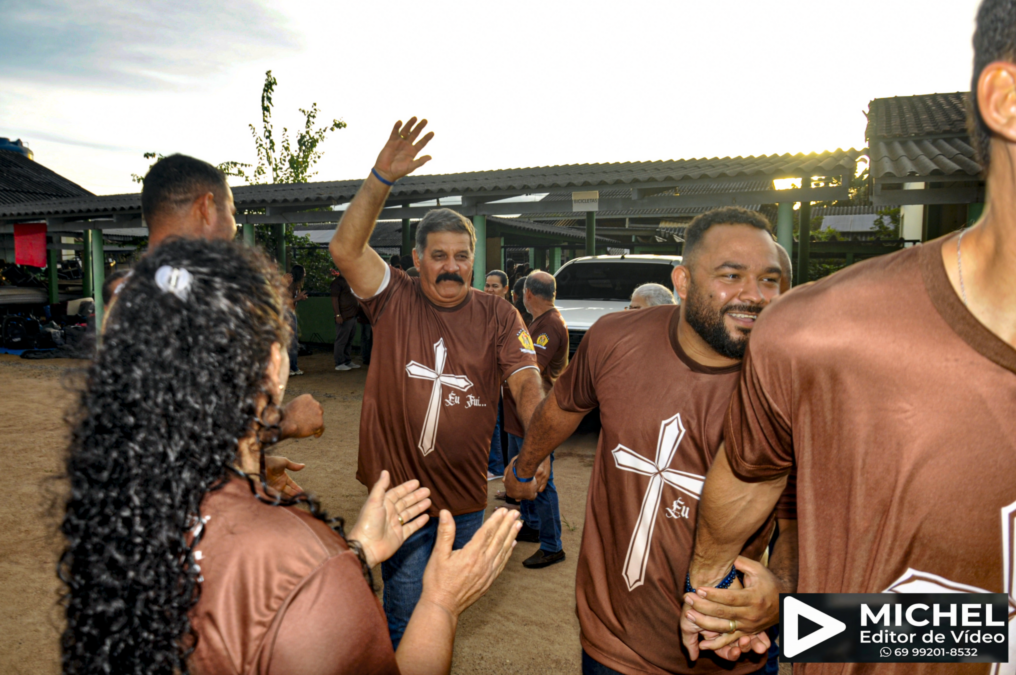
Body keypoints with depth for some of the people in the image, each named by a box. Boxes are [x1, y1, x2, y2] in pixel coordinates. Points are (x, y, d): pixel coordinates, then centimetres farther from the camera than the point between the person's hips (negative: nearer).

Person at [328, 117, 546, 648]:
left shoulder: (498, 317, -2)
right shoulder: (395, 301, -6)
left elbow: (527, 385, -11)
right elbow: (345, 249, -20)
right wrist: (381, 179, -30)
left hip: (466, 500, 3)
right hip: (400, 492, -2)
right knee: (407, 622, 5)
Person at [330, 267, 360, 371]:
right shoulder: (337, 282, -9)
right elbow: (334, 299, -16)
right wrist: (338, 315, -22)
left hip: (352, 316, 9)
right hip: (344, 317, -9)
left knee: (349, 341, 14)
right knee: (341, 341, -4)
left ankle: (348, 361, 22)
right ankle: (339, 364, 1)